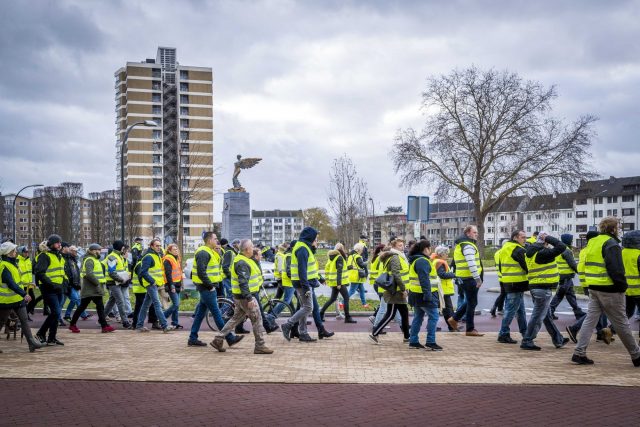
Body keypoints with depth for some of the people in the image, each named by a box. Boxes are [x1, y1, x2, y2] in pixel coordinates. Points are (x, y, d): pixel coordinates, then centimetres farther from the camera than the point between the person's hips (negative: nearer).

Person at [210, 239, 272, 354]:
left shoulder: (243, 260, 15)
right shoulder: (242, 263, -19)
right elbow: (243, 282, -26)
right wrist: (249, 298, -29)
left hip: (240, 297, 11)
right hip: (245, 296, -11)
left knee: (236, 318, 16)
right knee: (257, 319, -3)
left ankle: (218, 340, 17)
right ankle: (260, 346, 3)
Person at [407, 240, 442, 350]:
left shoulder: (416, 260, 17)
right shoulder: (423, 261, -16)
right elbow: (424, 280, -23)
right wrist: (428, 295, -25)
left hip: (416, 294, 10)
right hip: (424, 294, -10)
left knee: (418, 317, 14)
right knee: (433, 317, -6)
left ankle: (413, 341, 15)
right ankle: (430, 342, -9)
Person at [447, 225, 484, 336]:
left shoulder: (461, 245, 17)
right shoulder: (468, 246, -16)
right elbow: (471, 264, -25)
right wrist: (477, 278, -24)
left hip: (463, 277, 10)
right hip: (469, 278, -10)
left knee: (469, 301, 20)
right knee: (472, 303, -2)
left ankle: (454, 318, 24)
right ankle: (470, 329, 4)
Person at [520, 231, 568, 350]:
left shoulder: (530, 252, 9)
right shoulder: (543, 253, -18)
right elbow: (562, 246, -21)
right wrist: (548, 238, -12)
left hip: (534, 287, 10)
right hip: (543, 288, -10)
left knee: (547, 315, 17)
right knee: (537, 316, -3)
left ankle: (558, 340, 29)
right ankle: (527, 341, 1)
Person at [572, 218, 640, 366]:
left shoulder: (592, 243, 13)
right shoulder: (611, 244, -13)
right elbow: (616, 269, -20)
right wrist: (623, 286, -10)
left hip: (593, 288, 7)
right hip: (610, 290, -7)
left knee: (590, 320, 7)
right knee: (621, 323, 3)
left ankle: (579, 353, 1)